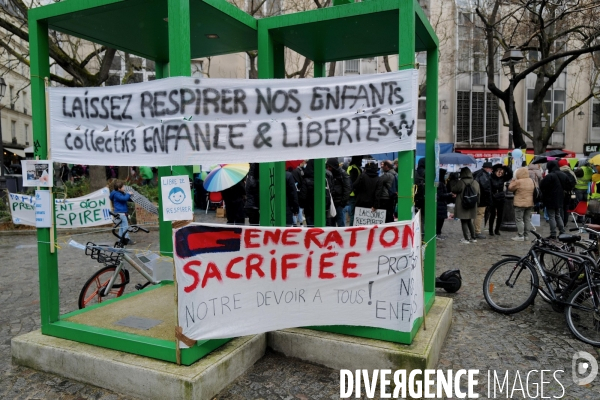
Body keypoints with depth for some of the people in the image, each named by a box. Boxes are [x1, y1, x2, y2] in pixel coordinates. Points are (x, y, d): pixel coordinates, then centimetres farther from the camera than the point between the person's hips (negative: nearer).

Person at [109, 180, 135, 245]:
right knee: (125, 226, -11)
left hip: (123, 212, 11)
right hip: (121, 212, -11)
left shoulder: (120, 193, 15)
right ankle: (127, 239, -12)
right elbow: (124, 198, -29)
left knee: (121, 227, 14)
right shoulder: (116, 194, -15)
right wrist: (128, 194, -16)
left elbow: (127, 199, 26)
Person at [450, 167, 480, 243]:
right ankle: (473, 238, 20)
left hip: (462, 206, -6)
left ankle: (466, 238, 1)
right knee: (469, 221, 18)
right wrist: (476, 202, 23)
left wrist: (453, 180, 4)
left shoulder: (460, 182, -16)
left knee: (464, 222, 1)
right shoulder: (475, 183, 4)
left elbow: (454, 190, -5)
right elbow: (478, 194, 11)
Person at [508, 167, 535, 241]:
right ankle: (526, 235, 17)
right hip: (530, 203, 7)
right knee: (527, 219, 12)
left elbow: (510, 188, -5)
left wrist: (513, 181, 6)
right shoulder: (531, 181, 6)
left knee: (519, 219, 0)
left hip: (520, 203, -7)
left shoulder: (518, 182, -16)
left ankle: (520, 236, -2)